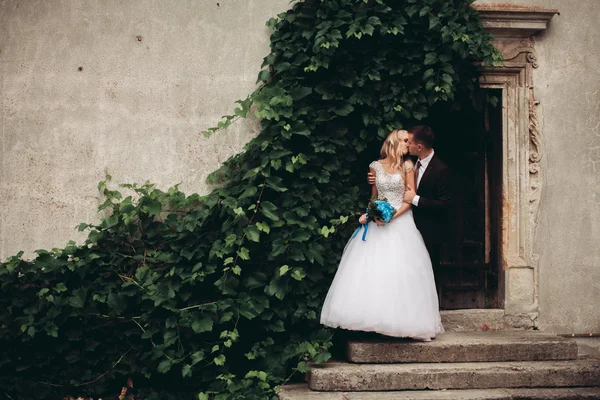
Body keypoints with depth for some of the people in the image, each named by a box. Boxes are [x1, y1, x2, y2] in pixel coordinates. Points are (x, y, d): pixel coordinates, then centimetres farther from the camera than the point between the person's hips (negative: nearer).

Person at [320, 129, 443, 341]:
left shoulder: (407, 166, 2)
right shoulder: (375, 166, 7)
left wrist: (393, 216, -15)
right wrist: (368, 214, -3)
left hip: (401, 222, -2)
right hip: (378, 222, 2)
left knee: (400, 271, -7)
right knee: (370, 271, -4)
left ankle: (402, 321, -1)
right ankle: (373, 319, 2)